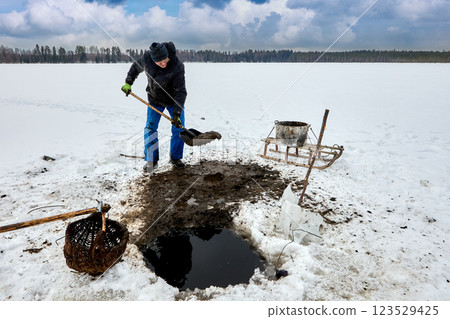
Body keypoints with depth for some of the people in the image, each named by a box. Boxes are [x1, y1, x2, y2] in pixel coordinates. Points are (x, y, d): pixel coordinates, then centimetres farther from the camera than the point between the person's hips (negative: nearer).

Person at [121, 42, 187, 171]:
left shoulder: (177, 67, -31)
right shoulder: (147, 58, -20)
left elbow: (180, 91, -30)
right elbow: (136, 67, 4)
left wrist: (177, 113, -35)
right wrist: (128, 83, 4)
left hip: (173, 100, -2)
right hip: (154, 99, 2)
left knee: (178, 128, -5)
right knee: (150, 128, -5)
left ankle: (175, 158, 14)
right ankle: (151, 161, 5)